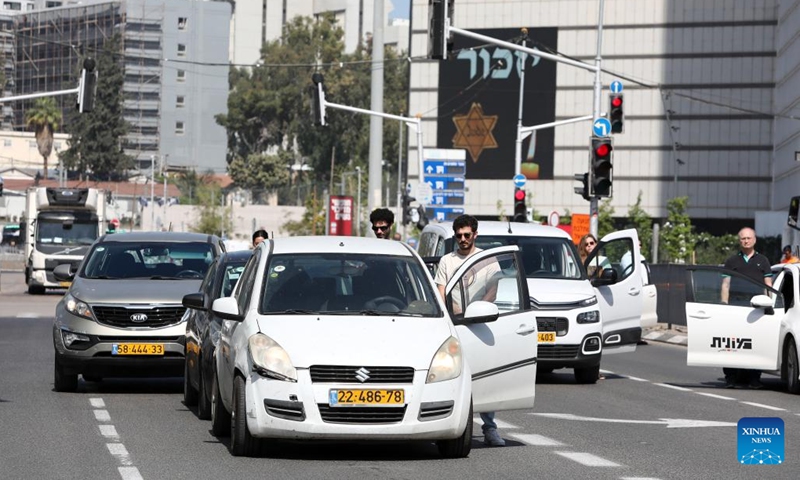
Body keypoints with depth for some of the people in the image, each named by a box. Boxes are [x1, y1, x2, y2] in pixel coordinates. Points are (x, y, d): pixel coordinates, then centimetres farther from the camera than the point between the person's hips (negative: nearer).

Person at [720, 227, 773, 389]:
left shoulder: (762, 261, 17)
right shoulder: (732, 261, 15)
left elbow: (768, 285, 16)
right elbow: (725, 285, 12)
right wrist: (724, 305, 2)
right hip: (736, 303, -1)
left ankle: (754, 377, 1)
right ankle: (731, 377, -4)